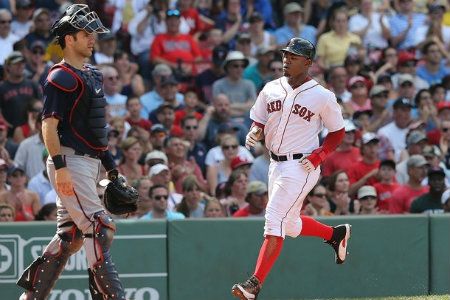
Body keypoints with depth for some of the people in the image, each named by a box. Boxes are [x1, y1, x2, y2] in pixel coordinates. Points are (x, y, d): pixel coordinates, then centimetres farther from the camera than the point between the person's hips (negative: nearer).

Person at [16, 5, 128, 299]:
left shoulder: (91, 75, 18)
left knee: (71, 236, 9)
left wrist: (111, 167, 20)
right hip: (70, 163, -9)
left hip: (89, 162, 9)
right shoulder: (61, 77, -11)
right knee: (100, 228, -13)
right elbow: (49, 126, -16)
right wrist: (60, 167, -25)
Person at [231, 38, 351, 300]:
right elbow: (259, 123, 15)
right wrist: (254, 134, -9)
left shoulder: (322, 96, -8)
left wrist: (318, 156, -12)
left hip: (302, 167, -7)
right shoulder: (271, 89, 7)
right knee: (290, 225, 19)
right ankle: (336, 234, 45)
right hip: (277, 164, 7)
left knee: (275, 221, -16)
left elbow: (338, 132, 2)